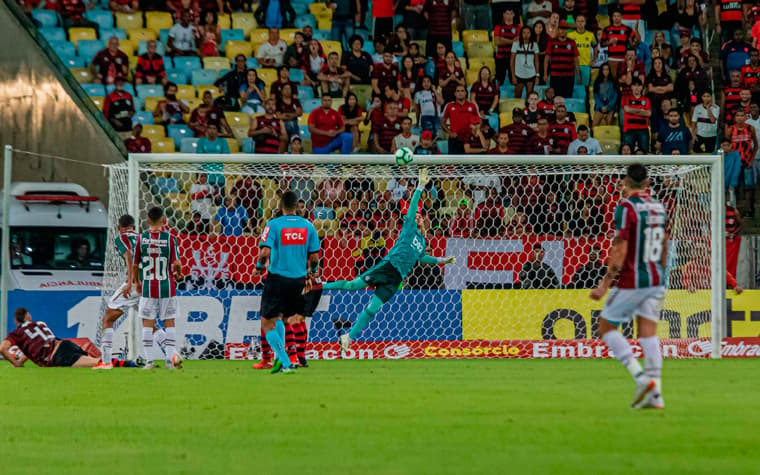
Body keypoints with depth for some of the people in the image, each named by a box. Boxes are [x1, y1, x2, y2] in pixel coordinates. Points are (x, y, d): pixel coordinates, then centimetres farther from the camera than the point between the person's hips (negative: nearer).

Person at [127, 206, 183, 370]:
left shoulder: (141, 238, -2)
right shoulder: (170, 238, -6)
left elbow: (134, 265, 3)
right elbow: (176, 264, -9)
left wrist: (137, 281, 19)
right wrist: (178, 274, 13)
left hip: (147, 287, 1)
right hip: (167, 287, -1)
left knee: (148, 323, 4)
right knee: (169, 322, 7)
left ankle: (149, 361, 2)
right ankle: (171, 358, 3)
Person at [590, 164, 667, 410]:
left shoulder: (626, 207, -12)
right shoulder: (659, 207, 9)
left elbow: (620, 251, -17)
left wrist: (605, 284, -14)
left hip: (631, 281, -6)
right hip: (656, 280, 6)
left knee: (606, 327, 7)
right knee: (648, 333, 7)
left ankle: (641, 377, -8)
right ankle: (655, 393, -2)